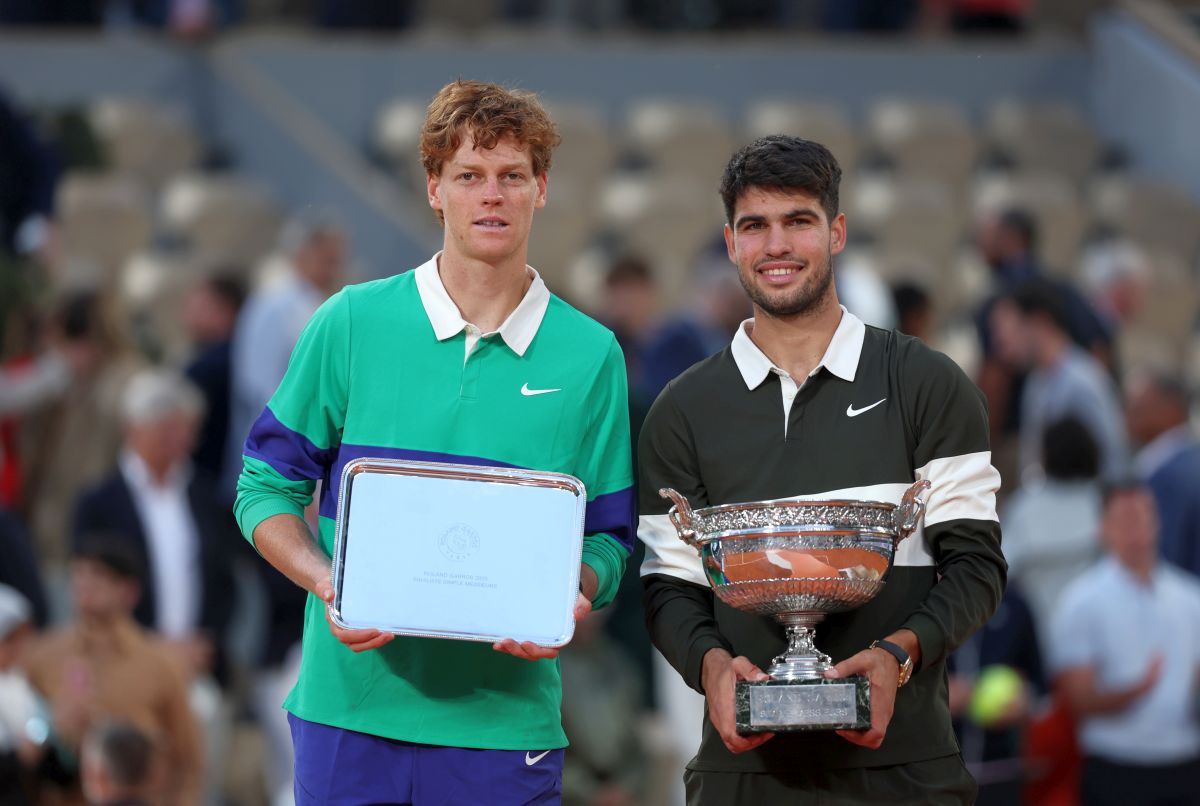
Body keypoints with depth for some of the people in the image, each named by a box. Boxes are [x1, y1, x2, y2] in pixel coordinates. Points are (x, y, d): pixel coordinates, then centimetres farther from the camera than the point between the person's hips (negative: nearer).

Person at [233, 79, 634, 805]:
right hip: (351, 702, 0)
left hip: (505, 713, 0)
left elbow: (607, 536, 8)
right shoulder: (352, 324, 3)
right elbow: (267, 488, 6)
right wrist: (325, 582, -12)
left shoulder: (589, 356, 5)